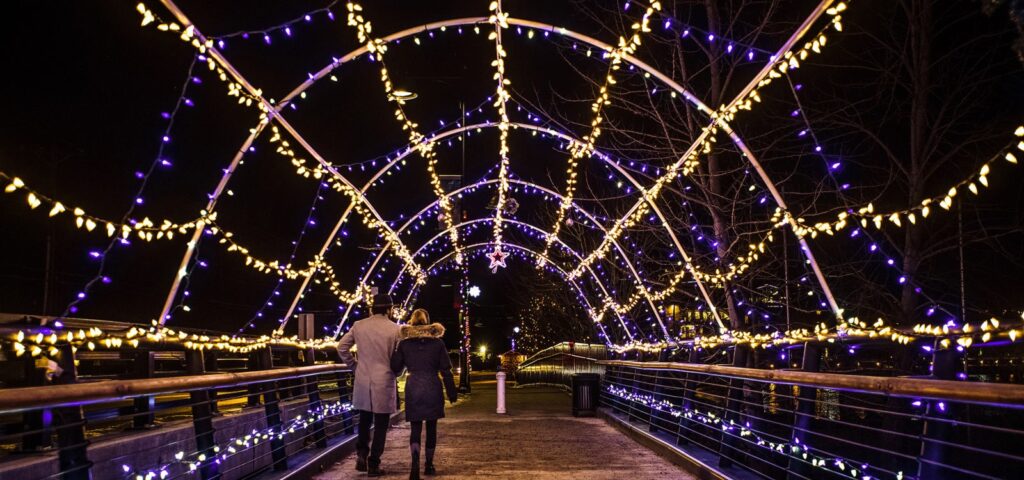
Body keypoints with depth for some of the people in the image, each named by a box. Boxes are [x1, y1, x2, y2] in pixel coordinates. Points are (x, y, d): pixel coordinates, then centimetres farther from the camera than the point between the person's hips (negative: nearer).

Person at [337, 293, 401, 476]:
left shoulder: (358, 326, 0)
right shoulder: (395, 329, -9)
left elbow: (341, 347, 3)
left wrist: (354, 364, 13)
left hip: (362, 381, 3)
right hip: (384, 382, -3)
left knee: (364, 421, 21)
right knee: (380, 425, 6)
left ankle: (361, 455, 9)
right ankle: (373, 464, 8)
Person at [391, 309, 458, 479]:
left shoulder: (404, 344, 0)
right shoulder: (438, 342, -1)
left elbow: (395, 368, 5)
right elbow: (446, 370, 1)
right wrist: (452, 392, 8)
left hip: (413, 389, 0)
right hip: (433, 388, 0)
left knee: (415, 428, 1)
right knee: (431, 427, 12)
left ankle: (415, 463, -21)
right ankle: (429, 465, 21)